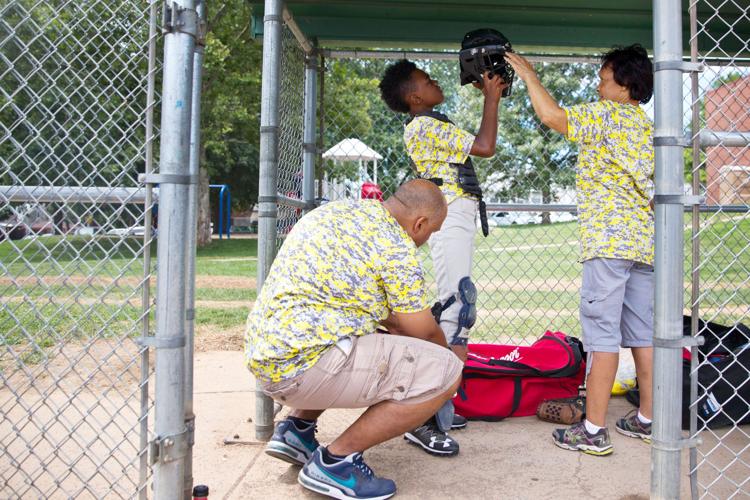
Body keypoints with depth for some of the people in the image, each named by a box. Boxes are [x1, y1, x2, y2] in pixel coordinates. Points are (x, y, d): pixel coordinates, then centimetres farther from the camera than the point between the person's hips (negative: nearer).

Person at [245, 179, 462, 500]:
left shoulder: (337, 209, 16)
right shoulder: (396, 244, -9)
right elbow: (424, 333, 2)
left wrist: (396, 325, 41)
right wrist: (451, 351, 24)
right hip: (303, 364, -9)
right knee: (444, 371, -9)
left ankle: (297, 428, 20)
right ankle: (336, 460, -3)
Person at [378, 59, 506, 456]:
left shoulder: (430, 126, 21)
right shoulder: (426, 126, -10)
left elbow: (477, 141, 29)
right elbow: (485, 147, -15)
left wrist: (490, 96, 25)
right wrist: (491, 99, -3)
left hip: (455, 220, 11)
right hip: (452, 218, -11)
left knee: (454, 309, 11)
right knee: (453, 309, -16)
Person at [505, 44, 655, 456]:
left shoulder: (606, 113, -5)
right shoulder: (651, 126, 19)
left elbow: (552, 116, -14)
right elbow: (658, 186, 20)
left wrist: (529, 75, 0)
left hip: (609, 239, -9)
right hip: (647, 240, 9)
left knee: (602, 331, -8)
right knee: (643, 332, 12)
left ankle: (593, 430, -5)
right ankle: (646, 419, 20)